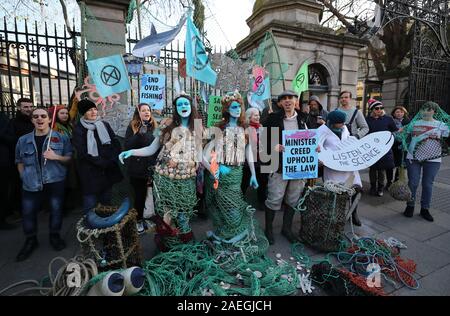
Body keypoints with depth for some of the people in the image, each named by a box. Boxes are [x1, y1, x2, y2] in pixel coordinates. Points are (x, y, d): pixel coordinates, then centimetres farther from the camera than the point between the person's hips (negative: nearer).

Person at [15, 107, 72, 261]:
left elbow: (70, 158, 2)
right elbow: (20, 162, 16)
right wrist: (25, 177, 4)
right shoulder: (23, 140, 6)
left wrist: (56, 157, -16)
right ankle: (31, 240, 26)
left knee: (56, 210, 5)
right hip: (31, 184, 2)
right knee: (28, 213, 5)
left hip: (55, 182, -2)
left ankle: (55, 236, 27)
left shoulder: (61, 138, 0)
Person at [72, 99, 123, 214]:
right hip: (90, 173, -3)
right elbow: (83, 153, -10)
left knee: (107, 203, 14)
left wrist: (112, 160, -10)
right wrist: (103, 163, -15)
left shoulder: (105, 125, 9)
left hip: (108, 172, 4)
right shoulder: (79, 129, -2)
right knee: (90, 207, 2)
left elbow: (116, 143, 5)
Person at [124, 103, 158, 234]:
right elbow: (127, 146, -9)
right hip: (137, 168, -1)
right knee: (139, 195, 8)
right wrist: (139, 134, -21)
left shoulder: (155, 126, 4)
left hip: (152, 167, 1)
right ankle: (140, 219, 27)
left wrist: (155, 163, -2)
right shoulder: (132, 127, 0)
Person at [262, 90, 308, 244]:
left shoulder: (302, 118, 10)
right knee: (274, 198, 0)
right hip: (280, 164, -4)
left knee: (293, 198, 12)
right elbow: (264, 138, -3)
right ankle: (268, 229, 21)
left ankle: (287, 227, 31)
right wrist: (273, 147, -20)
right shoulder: (273, 118, -2)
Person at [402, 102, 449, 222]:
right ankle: (410, 206, 19)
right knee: (412, 183, 4)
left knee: (428, 184, 6)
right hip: (413, 158, 0)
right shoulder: (414, 123, 6)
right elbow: (404, 135, 13)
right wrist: (406, 148, 6)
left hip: (433, 160, 0)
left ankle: (425, 209, 20)